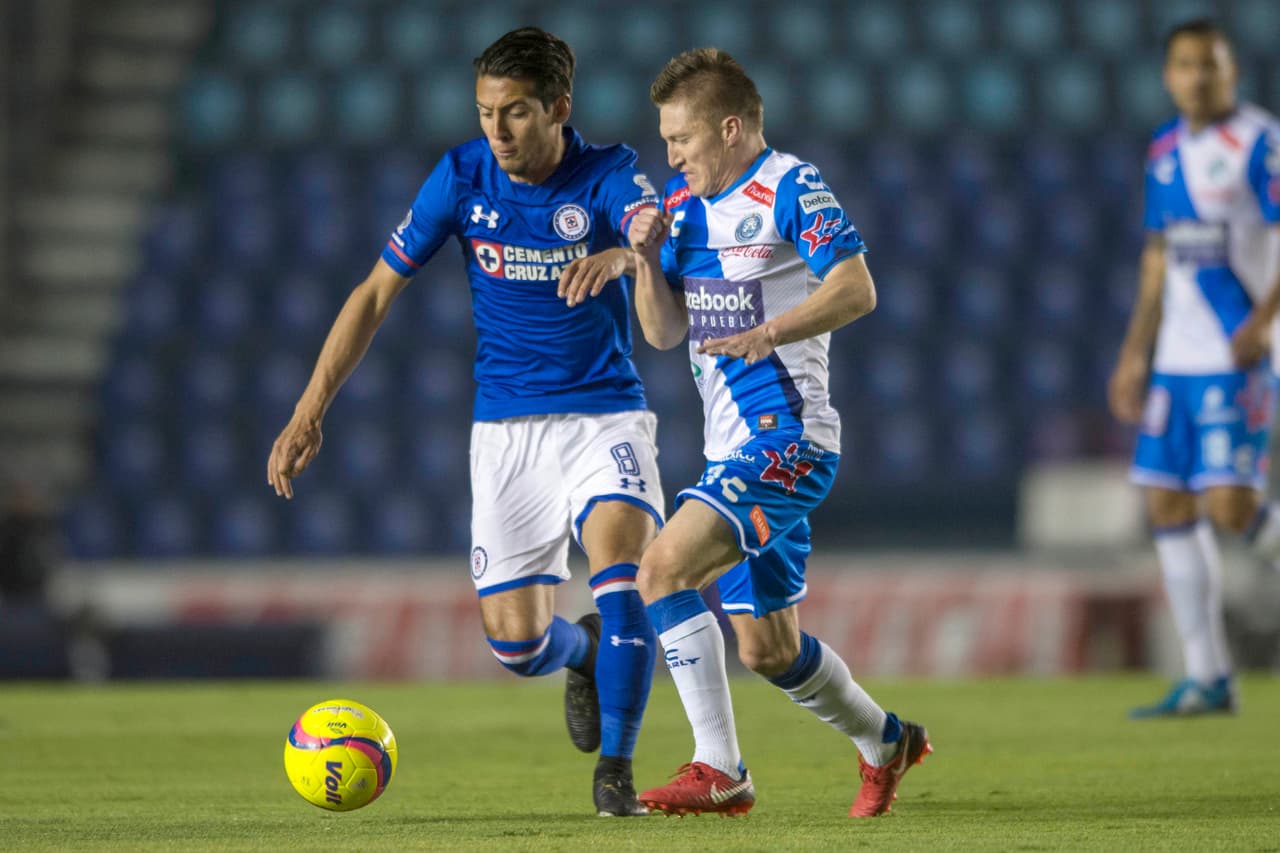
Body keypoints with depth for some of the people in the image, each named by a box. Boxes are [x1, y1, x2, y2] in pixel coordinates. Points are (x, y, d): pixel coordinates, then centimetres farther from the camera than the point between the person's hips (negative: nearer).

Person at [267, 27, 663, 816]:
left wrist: (620, 254, -58)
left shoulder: (607, 174, -11)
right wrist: (310, 412, -5)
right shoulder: (462, 177, -4)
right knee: (515, 643, -2)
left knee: (621, 555, -29)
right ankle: (585, 652, 35)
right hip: (506, 426, 2)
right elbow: (377, 293, 1)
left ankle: (615, 768, -18)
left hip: (604, 414, -2)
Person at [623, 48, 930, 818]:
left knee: (666, 565, -24)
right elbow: (662, 331, 15)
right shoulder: (684, 204, 15)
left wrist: (766, 334, -32)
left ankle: (720, 771, -22)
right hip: (733, 450, 9)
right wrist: (648, 259, -2)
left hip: (786, 437, -9)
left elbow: (857, 290, -20)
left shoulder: (790, 189, -9)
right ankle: (885, 742, 39)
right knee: (769, 649, 15)